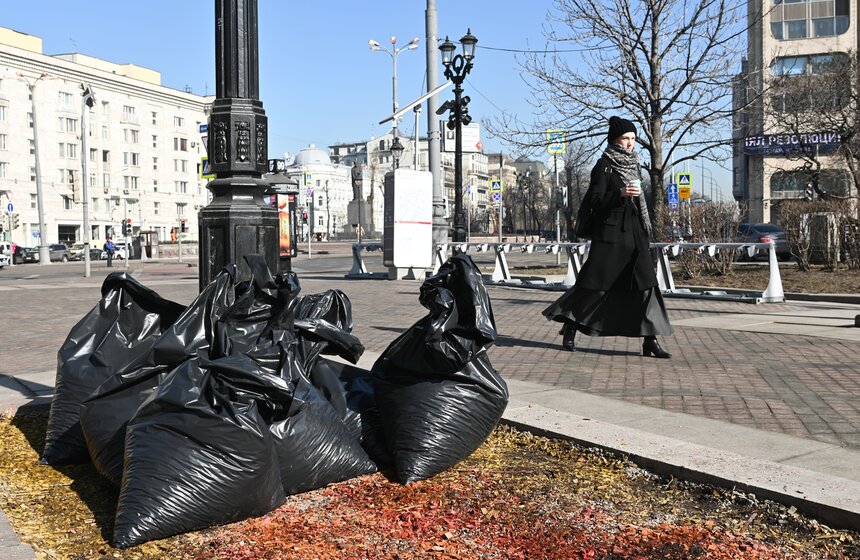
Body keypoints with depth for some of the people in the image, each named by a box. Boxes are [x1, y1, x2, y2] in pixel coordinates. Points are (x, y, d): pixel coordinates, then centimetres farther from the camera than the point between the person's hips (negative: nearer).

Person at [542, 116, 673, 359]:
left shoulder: (633, 164, 15)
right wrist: (620, 194, -28)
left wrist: (645, 232, 22)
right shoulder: (604, 165, -5)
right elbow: (594, 199, -13)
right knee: (595, 282, -2)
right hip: (609, 232, -6)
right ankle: (570, 328, 17)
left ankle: (650, 340, -3)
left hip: (633, 233, 6)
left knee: (645, 282, -3)